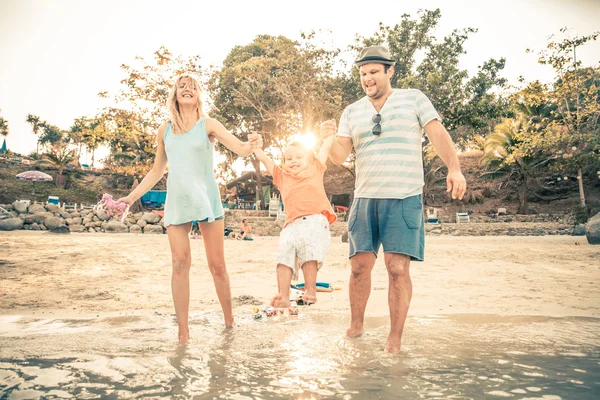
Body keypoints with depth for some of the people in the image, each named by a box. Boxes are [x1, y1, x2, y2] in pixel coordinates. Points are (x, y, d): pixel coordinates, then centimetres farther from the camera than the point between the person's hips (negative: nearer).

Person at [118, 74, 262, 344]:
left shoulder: (208, 125, 2)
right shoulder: (165, 130, 10)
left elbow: (240, 149, -10)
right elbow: (156, 172, 18)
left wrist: (251, 145, -34)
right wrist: (132, 197, 13)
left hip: (206, 200, -2)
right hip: (176, 202, 2)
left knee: (217, 265, 1)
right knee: (180, 263, -6)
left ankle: (229, 321, 18)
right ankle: (183, 330, 0)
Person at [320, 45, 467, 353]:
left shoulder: (413, 98, 6)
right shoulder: (351, 112, 13)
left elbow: (438, 134, -3)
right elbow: (339, 156, 6)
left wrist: (454, 168, -18)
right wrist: (328, 138, -16)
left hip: (404, 198, -3)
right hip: (365, 198, 3)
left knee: (397, 268, -7)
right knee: (360, 266, 3)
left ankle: (395, 339, 5)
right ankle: (355, 326, 23)